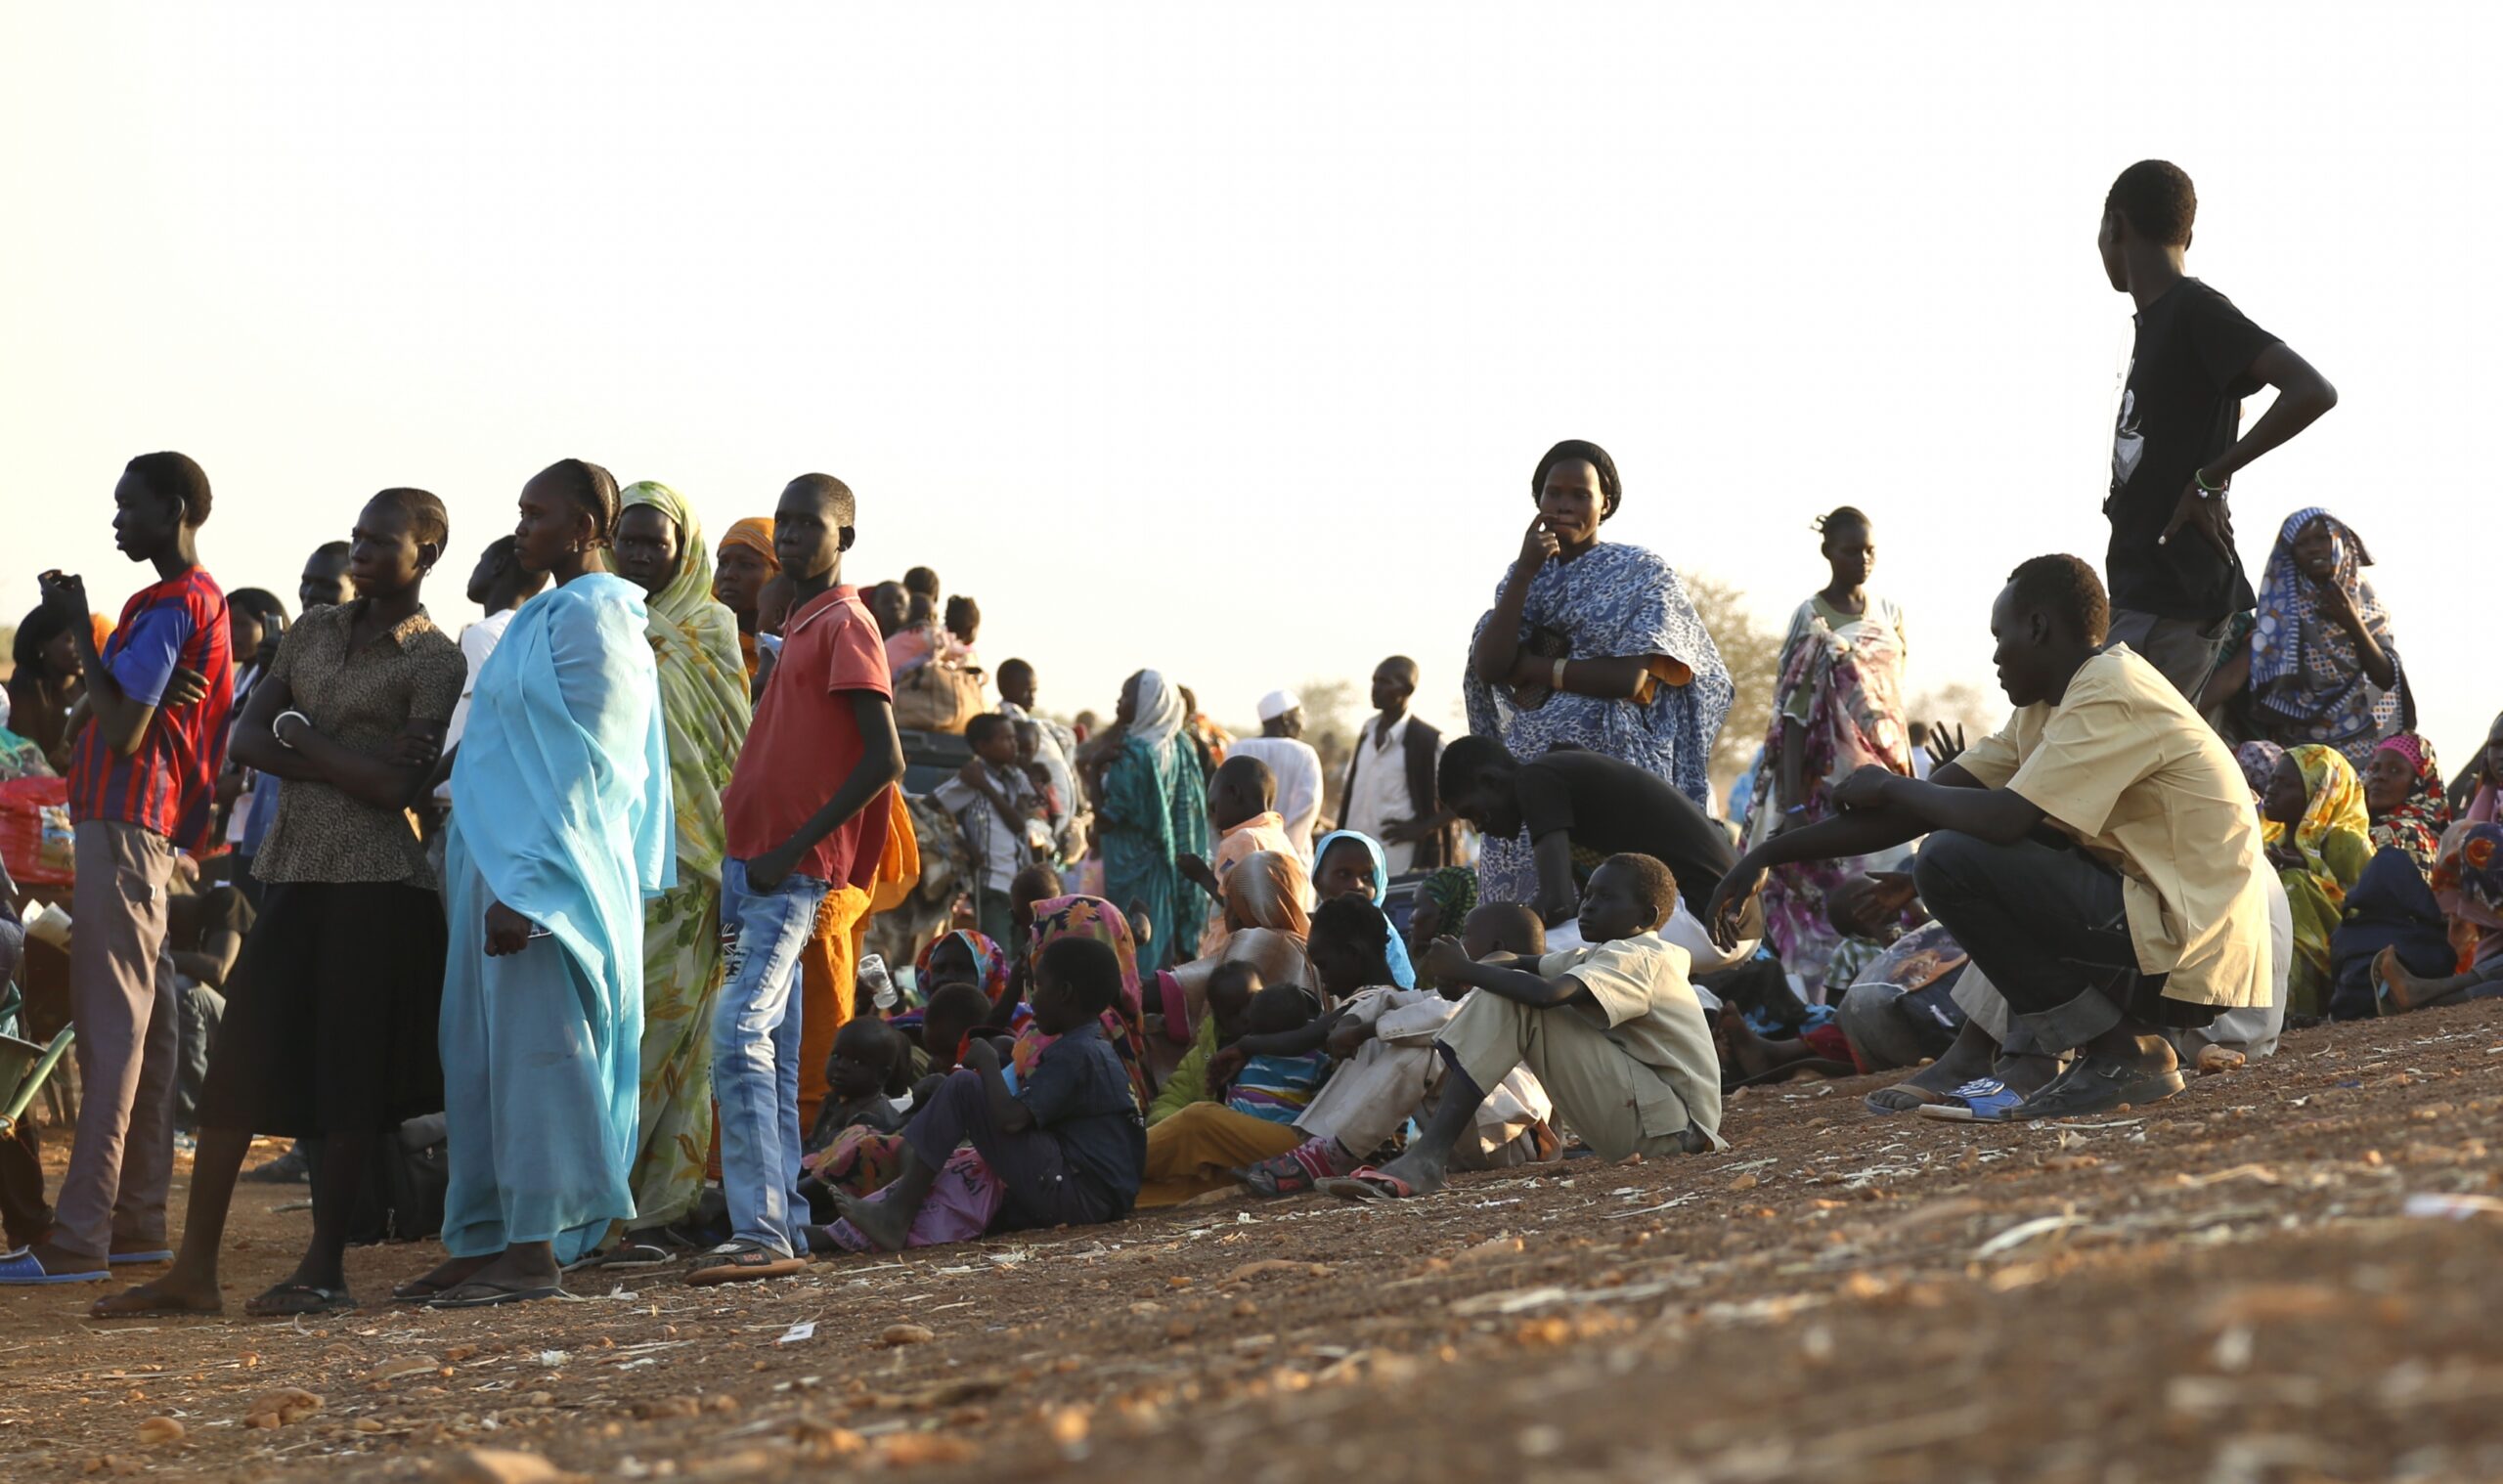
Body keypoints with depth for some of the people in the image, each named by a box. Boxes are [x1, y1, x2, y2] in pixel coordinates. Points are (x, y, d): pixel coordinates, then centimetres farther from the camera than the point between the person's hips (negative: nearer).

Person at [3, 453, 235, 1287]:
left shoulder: (166, 605, -12)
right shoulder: (206, 601, 20)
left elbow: (123, 727, -20)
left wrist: (78, 625, -14)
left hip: (122, 826, -10)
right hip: (158, 829, 10)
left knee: (111, 1027, -13)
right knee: (146, 1026, 10)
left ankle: (80, 1240, -15)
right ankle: (138, 1223, 13)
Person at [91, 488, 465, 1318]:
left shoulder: (435, 661, -3)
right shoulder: (316, 632, 16)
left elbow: (399, 788, -13)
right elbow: (248, 739, 6)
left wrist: (301, 740, -6)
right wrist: (347, 762, -8)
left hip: (375, 883, -6)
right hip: (294, 872, 6)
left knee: (349, 1076, -3)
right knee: (236, 1062, 1)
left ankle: (325, 1268, 4)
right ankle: (195, 1271, 4)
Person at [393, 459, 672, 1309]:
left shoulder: (591, 617, -11)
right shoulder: (549, 617, 19)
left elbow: (582, 766, -18)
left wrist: (526, 889, -23)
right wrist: (494, 880, 18)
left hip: (545, 876, -10)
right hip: (502, 869, 10)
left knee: (534, 1053, -8)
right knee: (484, 1057, 10)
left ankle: (533, 1253, -7)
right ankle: (486, 1243, 13)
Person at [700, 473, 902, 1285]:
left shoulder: (846, 625, -8)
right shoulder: (798, 628, 20)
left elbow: (885, 760, -16)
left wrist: (793, 850, -18)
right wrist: (749, 856, 16)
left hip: (796, 871, -10)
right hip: (754, 863, 10)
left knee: (739, 1036, -19)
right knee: (772, 1050, 9)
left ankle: (760, 1231, -23)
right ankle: (782, 1224, 12)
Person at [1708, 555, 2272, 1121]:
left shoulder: (2112, 694, -14)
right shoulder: (2047, 707, 15)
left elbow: (2002, 819, -24)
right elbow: (1920, 811, 14)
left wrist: (1890, 786, -6)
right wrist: (1770, 853, 11)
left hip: (2185, 957, -10)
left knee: (1951, 861, -17)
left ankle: (2123, 1052, -10)